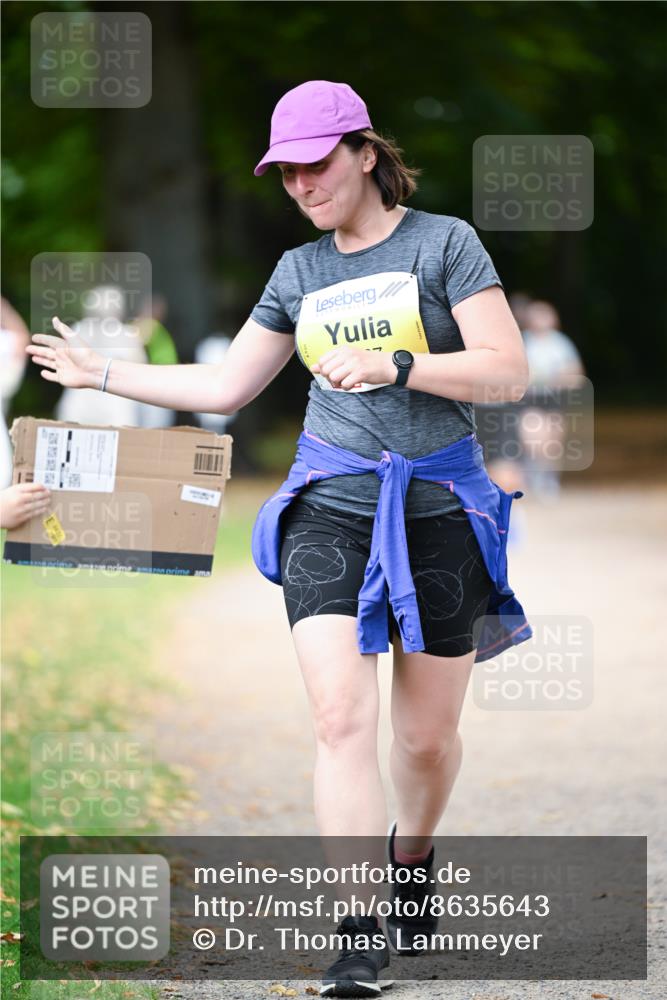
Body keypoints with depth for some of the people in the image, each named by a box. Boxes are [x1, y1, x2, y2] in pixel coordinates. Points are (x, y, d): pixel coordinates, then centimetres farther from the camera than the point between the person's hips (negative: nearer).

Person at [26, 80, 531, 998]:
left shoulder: (444, 243, -2)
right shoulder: (300, 271, 11)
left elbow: (508, 372, -11)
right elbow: (225, 386, 20)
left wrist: (391, 367, -21)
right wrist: (104, 374, 22)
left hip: (437, 510, -2)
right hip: (330, 509, 2)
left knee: (428, 735, 7)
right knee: (341, 719, -14)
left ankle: (413, 855, 39)